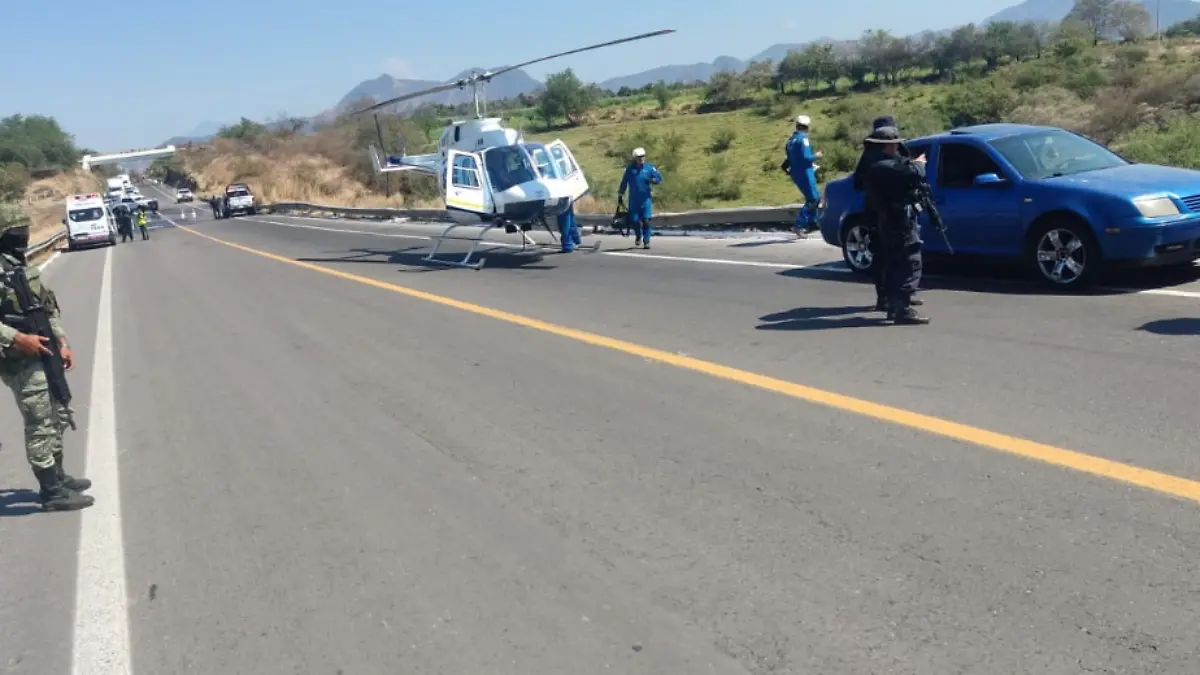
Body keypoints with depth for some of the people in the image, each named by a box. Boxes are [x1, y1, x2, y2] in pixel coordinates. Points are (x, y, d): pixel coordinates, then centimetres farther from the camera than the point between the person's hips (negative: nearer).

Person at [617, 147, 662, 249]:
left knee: (646, 220, -7)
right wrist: (620, 195, 8)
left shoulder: (649, 167, 1)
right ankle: (638, 236, 31)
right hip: (633, 200, 1)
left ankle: (646, 241, 3)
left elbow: (659, 177, 3)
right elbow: (624, 182, 6)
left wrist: (652, 180, -18)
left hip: (646, 199, -1)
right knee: (634, 220, 1)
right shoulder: (630, 168, 2)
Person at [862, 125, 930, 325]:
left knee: (894, 266, 15)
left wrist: (911, 163, 10)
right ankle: (903, 309, -15)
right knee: (910, 265, -11)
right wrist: (918, 164, -5)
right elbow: (915, 174, -25)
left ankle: (893, 306, 20)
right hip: (901, 223, -11)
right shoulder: (887, 167, -19)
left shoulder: (877, 167, 14)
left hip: (888, 222, 11)